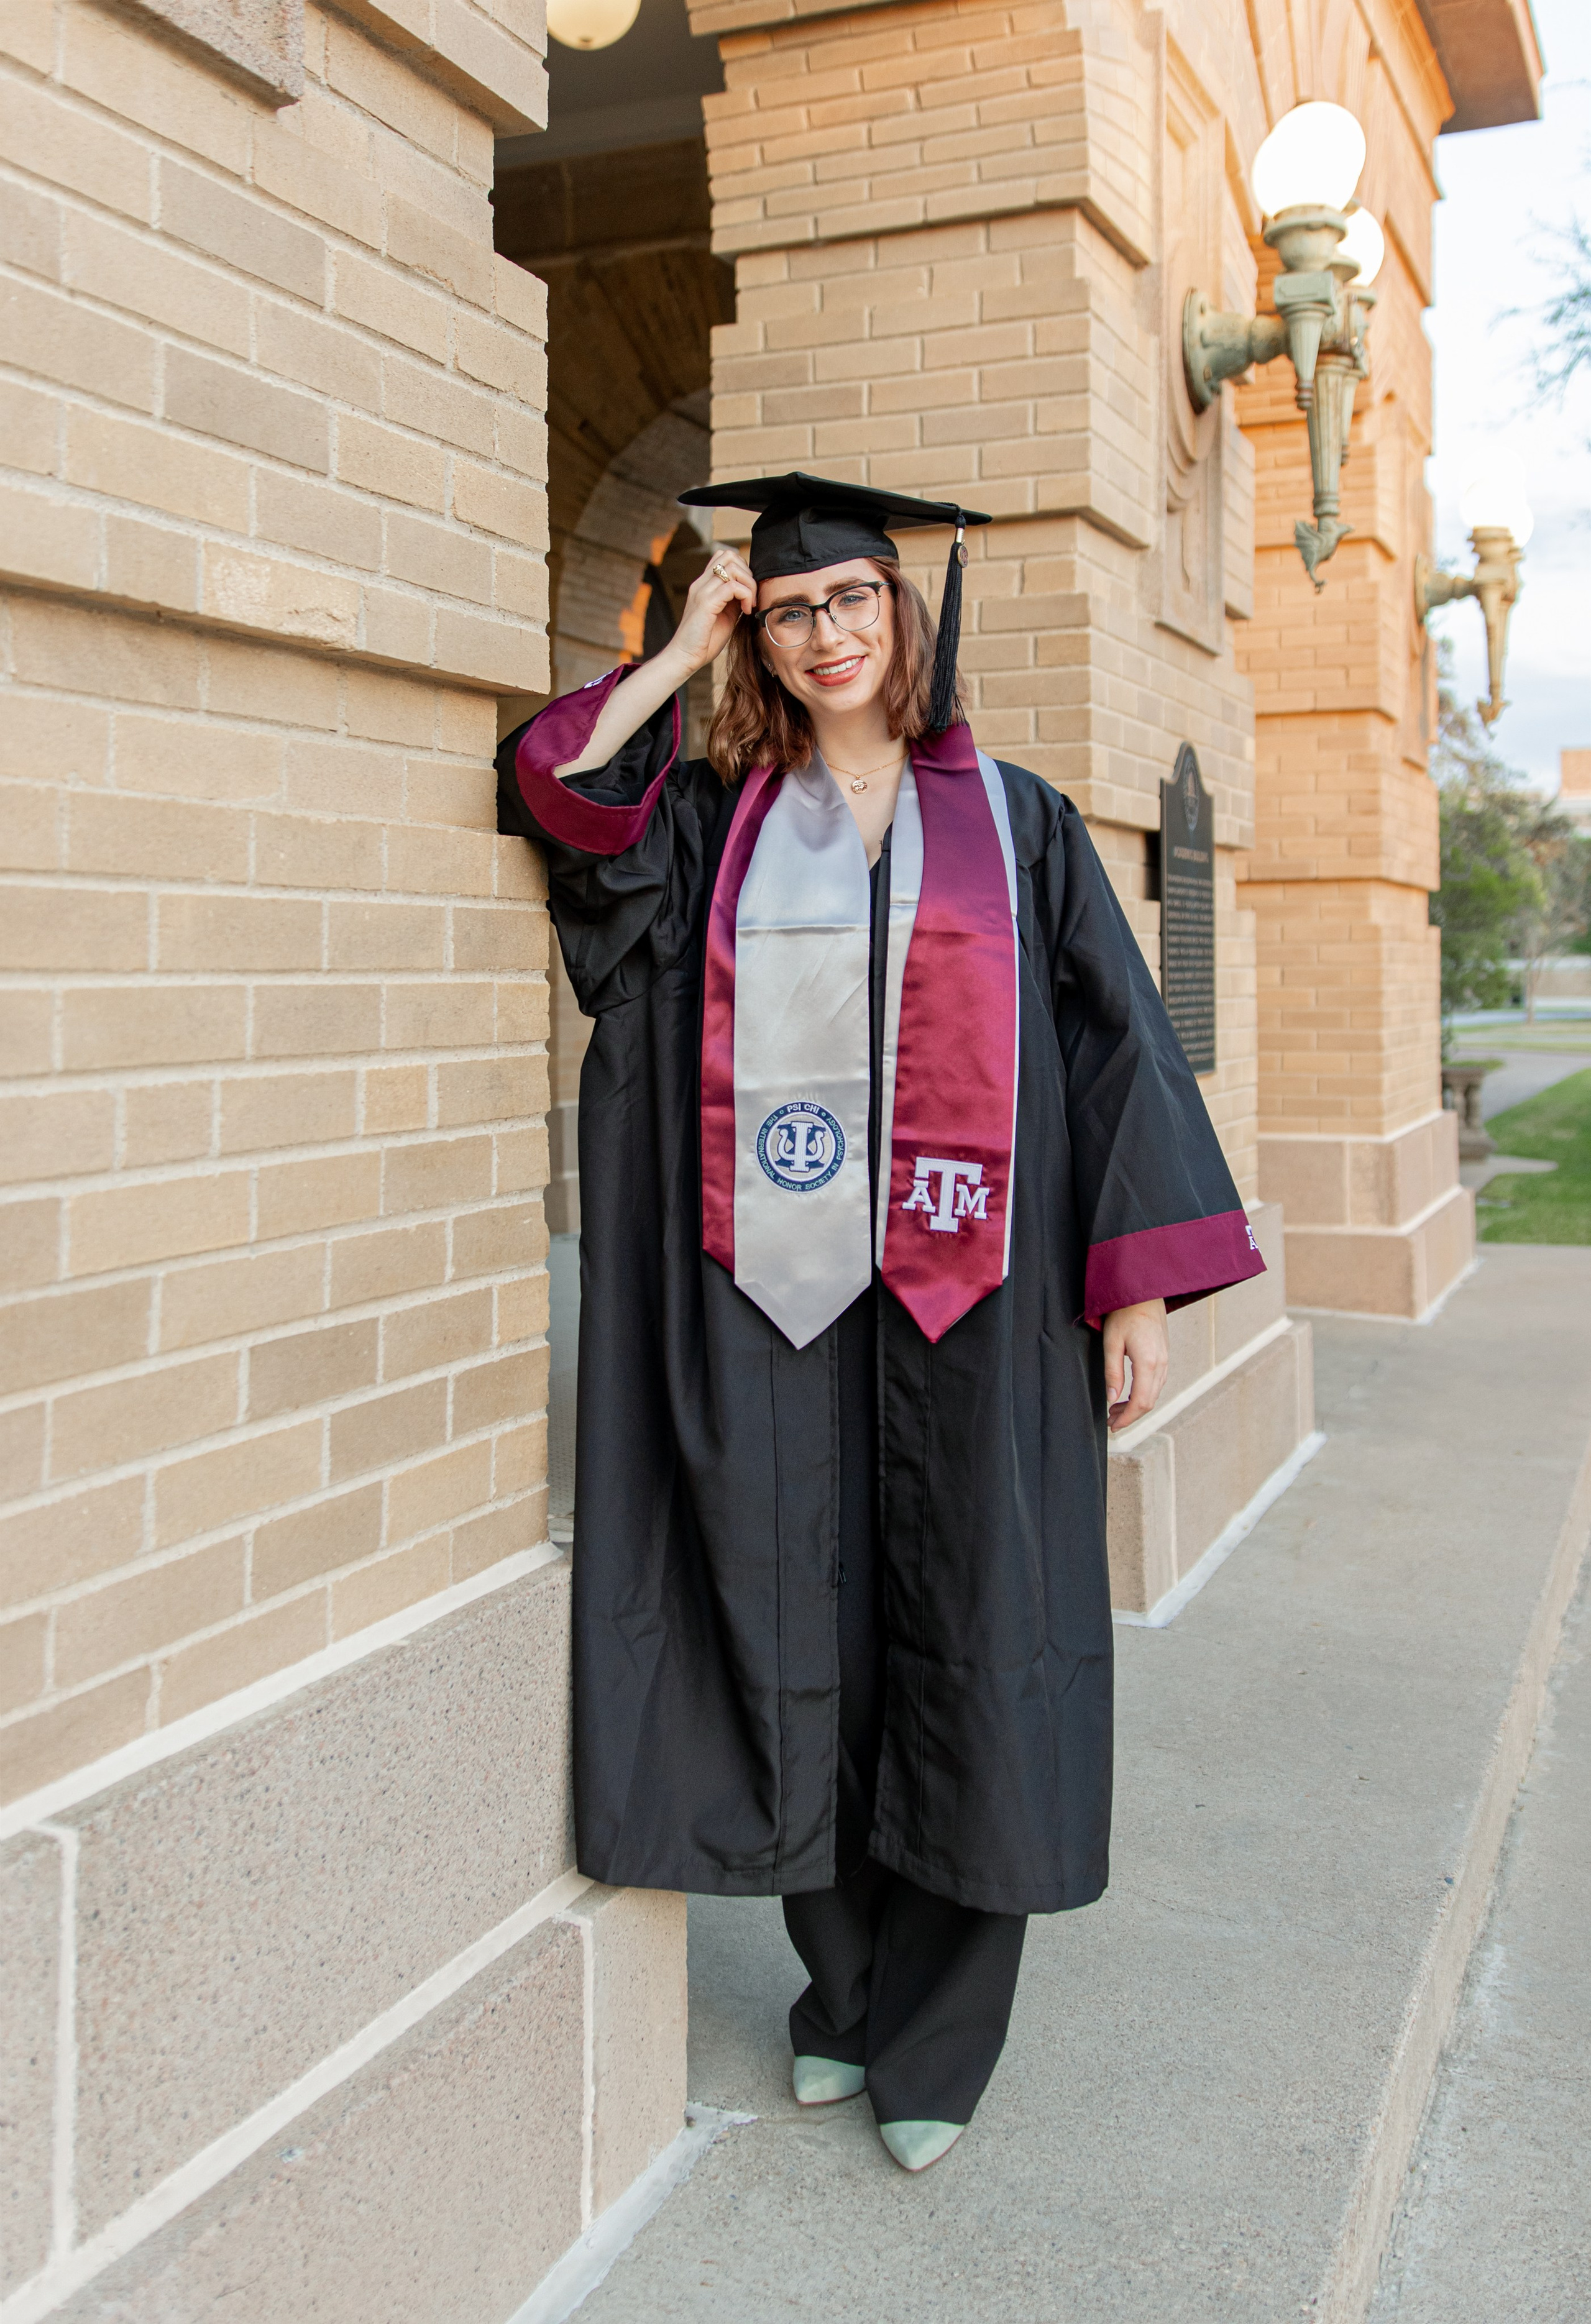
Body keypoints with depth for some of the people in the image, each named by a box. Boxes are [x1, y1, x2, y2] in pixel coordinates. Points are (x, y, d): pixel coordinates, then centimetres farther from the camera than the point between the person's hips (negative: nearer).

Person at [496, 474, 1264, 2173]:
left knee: (962, 1647, 3)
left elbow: (1115, 1045, 3)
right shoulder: (713, 820, 11)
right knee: (800, 1644, 8)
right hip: (771, 1295, 1)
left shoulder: (1010, 820, 7)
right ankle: (842, 1994, 27)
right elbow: (557, 791, -7)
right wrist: (684, 651, 1)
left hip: (967, 1295, -1)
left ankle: (936, 2040, 18)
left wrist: (1138, 1287, -5)